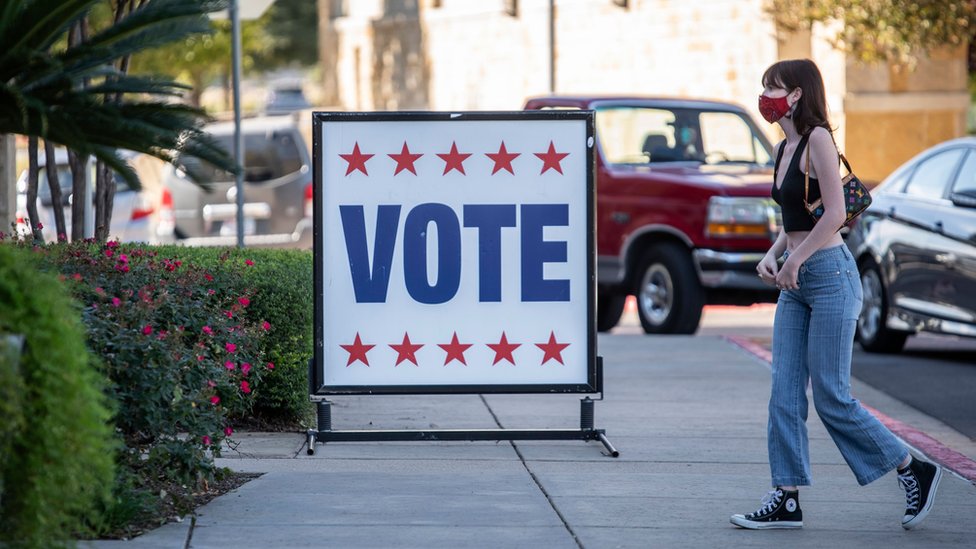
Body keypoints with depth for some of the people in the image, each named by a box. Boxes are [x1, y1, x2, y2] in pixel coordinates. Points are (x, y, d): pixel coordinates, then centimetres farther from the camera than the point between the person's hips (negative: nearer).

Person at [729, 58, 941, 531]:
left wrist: (795, 260, -16)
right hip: (796, 283, 9)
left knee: (831, 397, -5)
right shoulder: (784, 148, 14)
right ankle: (786, 500, 6)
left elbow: (835, 213, -19)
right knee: (784, 395, 4)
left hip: (829, 274, -9)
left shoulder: (817, 139, -12)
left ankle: (914, 471, 8)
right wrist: (771, 255, 5)